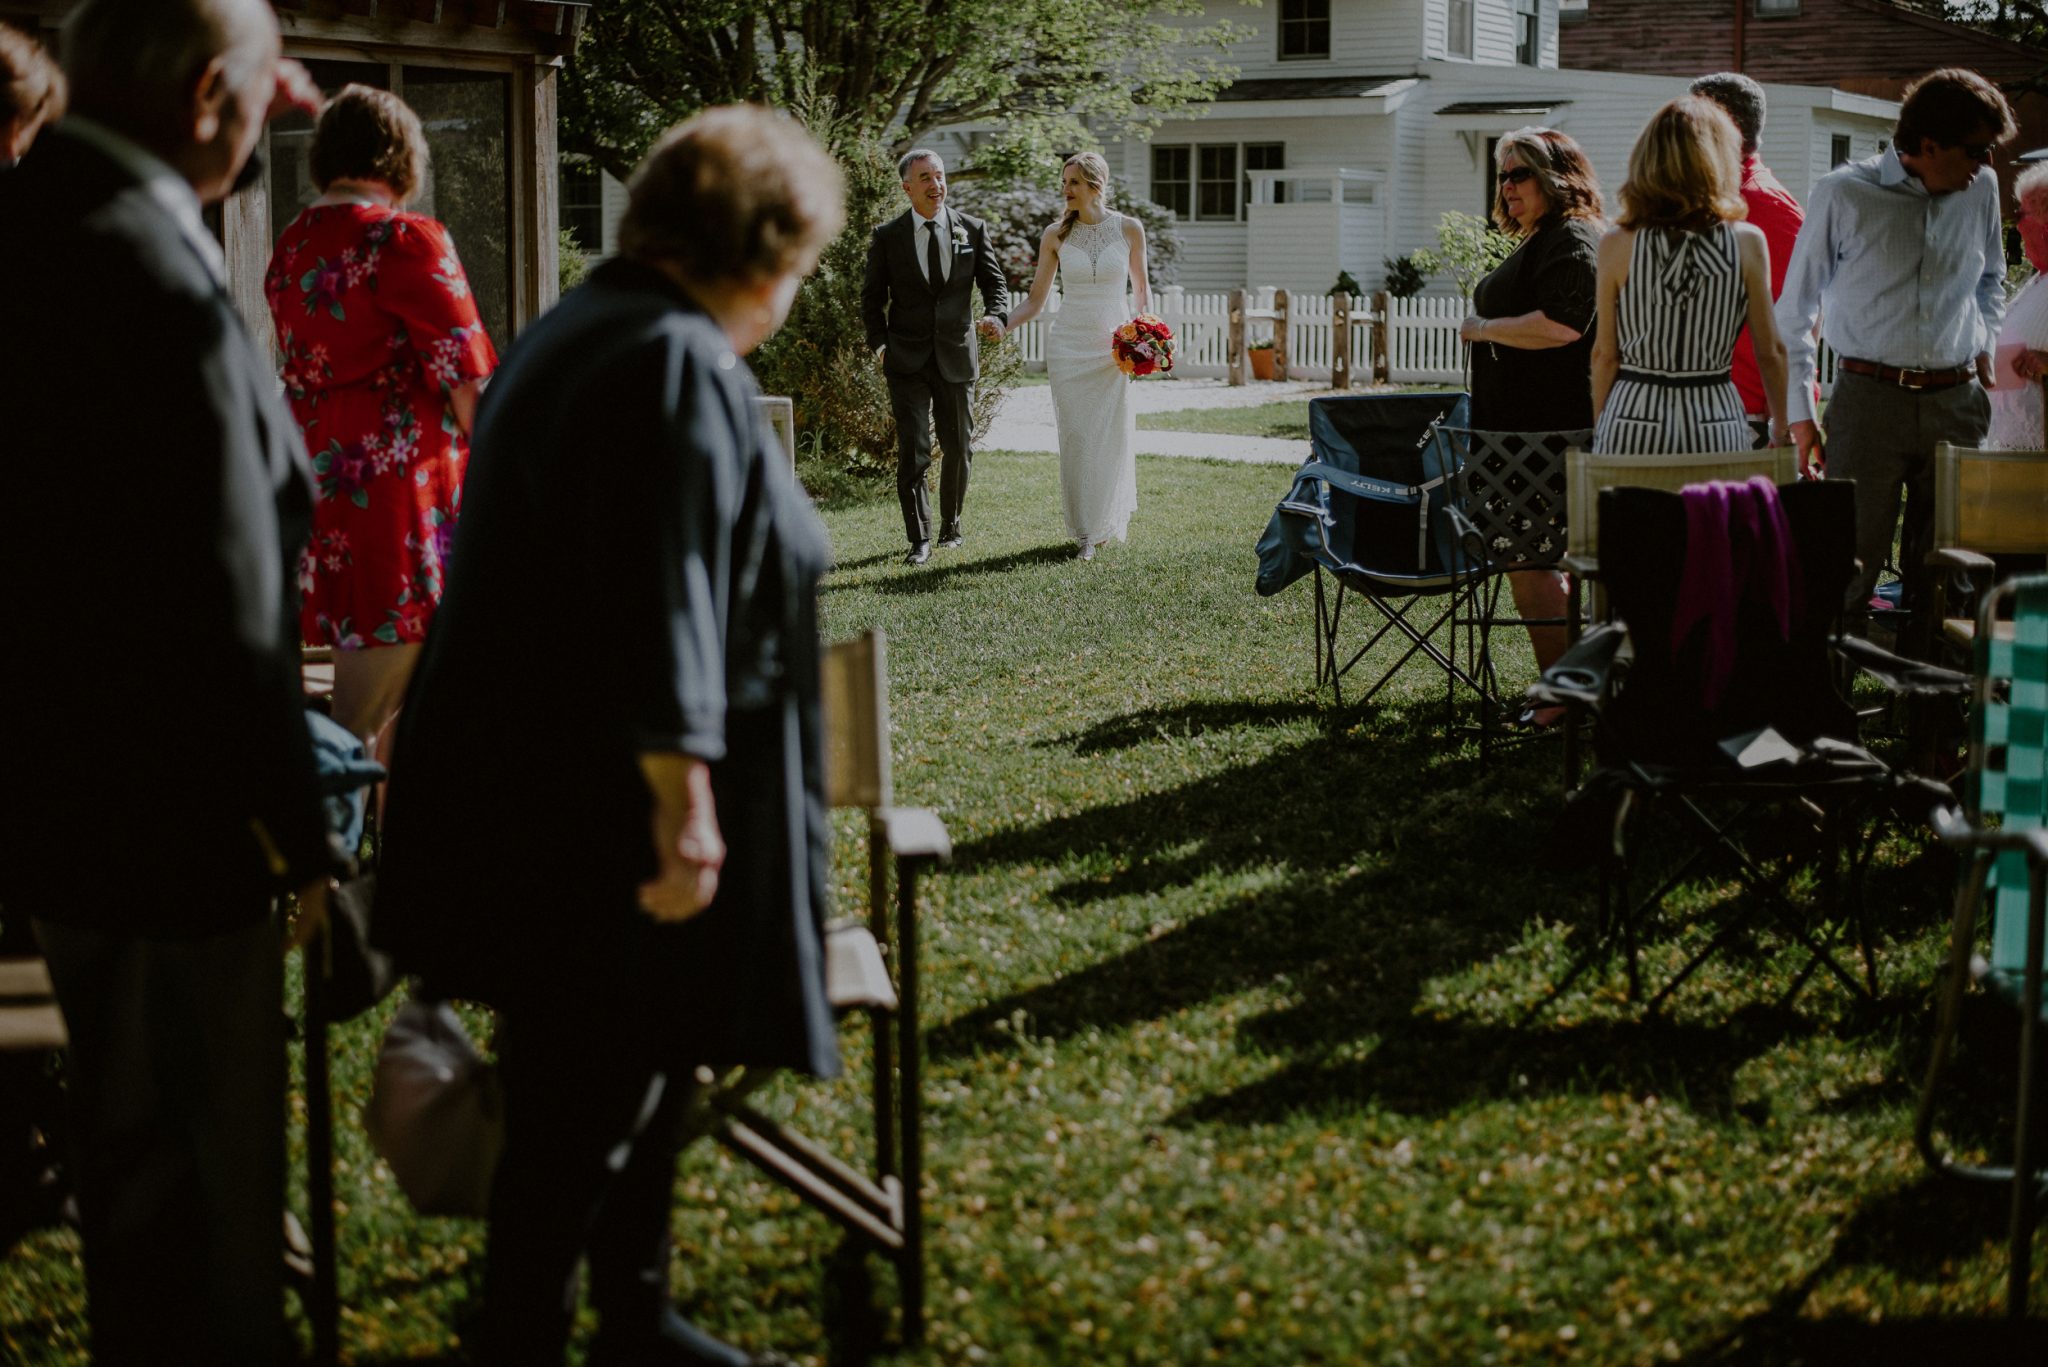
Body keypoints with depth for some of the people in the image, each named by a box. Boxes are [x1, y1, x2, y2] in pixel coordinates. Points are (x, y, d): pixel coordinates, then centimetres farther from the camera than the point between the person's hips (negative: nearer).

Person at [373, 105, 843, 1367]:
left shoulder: (582, 330, 14)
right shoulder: (683, 371, -19)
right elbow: (664, 610, -26)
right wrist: (684, 802, -26)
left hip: (547, 799, 10)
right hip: (596, 816, -10)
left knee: (644, 1071, 20)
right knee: (584, 1109, 1)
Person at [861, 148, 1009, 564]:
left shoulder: (972, 230, 3)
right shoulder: (887, 237, 1)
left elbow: (994, 283, 4)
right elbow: (872, 297, 6)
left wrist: (996, 315, -18)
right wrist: (878, 343, -8)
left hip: (957, 358, 2)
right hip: (907, 362, -2)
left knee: (959, 449, 11)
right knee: (913, 452, -7)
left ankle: (950, 525, 32)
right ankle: (919, 540, 0)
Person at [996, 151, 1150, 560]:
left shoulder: (1129, 229, 0)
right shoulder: (1056, 235, 2)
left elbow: (1141, 287, 11)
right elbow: (1036, 300, 5)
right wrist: (1001, 325, -11)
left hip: (1114, 346, 0)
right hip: (1069, 344, 0)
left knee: (1112, 434, 2)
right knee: (1075, 436, -2)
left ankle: (1107, 519, 23)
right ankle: (1085, 530, 6)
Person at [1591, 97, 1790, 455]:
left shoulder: (1617, 245, -3)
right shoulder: (1747, 242, -2)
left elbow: (1604, 353, 1)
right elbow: (1770, 351, 3)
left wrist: (1599, 429, 13)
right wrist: (1782, 428, 16)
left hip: (1634, 417, 0)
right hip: (1717, 422, 0)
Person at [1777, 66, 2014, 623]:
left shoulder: (1981, 188, 9)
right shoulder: (1844, 194, -3)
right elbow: (1795, 309, 4)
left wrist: (1982, 344, 12)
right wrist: (1799, 413, 0)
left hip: (1957, 403, 4)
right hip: (1868, 398, -4)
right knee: (1848, 573, -6)